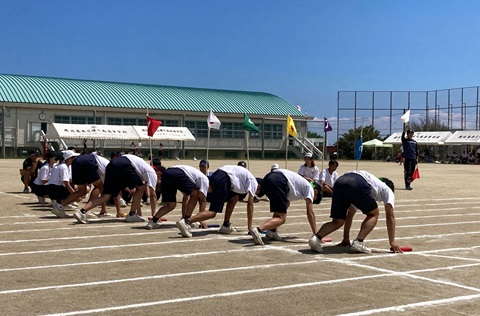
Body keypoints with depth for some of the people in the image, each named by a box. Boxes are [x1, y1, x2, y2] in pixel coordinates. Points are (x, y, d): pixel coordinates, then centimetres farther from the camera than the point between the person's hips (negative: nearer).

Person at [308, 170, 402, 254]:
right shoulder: (388, 190, 31)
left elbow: (349, 214, 46)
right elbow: (390, 216, 20)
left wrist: (346, 237, 49)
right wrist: (392, 241, 20)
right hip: (357, 184, -6)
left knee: (338, 221, 16)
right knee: (373, 214, 17)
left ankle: (316, 238, -8)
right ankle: (358, 242, 2)